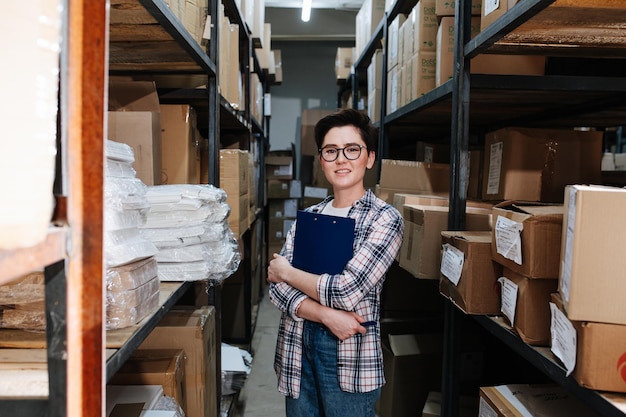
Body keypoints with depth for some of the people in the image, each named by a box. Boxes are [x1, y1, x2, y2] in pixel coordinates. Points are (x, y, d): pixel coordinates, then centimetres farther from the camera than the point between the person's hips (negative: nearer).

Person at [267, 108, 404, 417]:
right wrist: (327, 315, -18)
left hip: (350, 354, -4)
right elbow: (277, 287, -2)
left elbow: (346, 291, -19)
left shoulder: (385, 218, -10)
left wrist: (287, 272, -6)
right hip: (297, 346, 5)